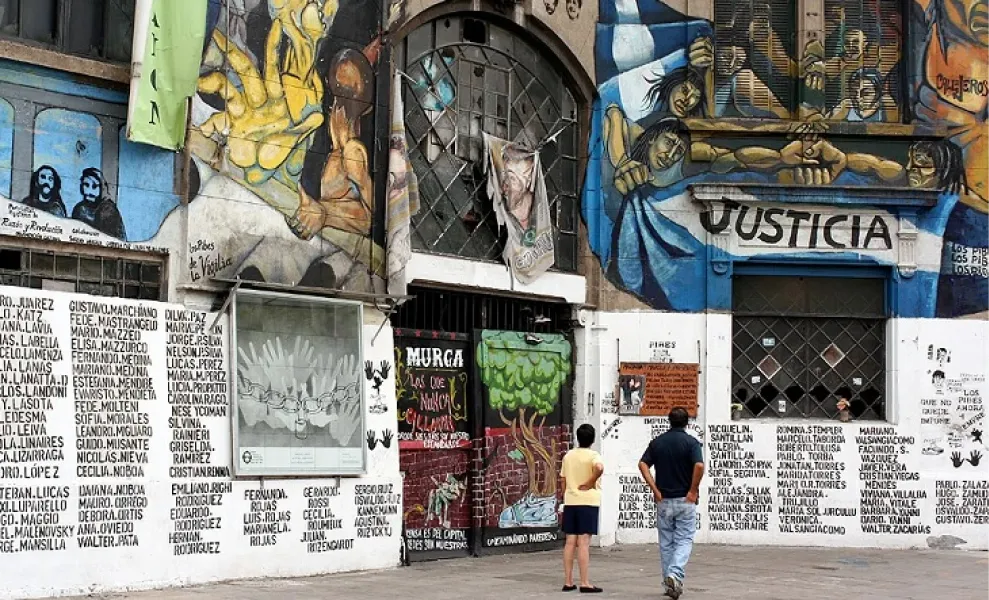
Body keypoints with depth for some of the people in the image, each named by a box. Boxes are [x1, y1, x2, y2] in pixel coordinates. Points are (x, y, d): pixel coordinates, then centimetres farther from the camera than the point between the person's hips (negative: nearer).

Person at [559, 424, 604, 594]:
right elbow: (599, 468, -29)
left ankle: (568, 582, 9)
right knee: (584, 543, -7)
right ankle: (585, 583, -7)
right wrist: (590, 483, -15)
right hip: (588, 502, -5)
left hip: (570, 502, 5)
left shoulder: (568, 456, 10)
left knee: (570, 542, 7)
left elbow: (563, 481, 13)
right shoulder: (593, 455, -7)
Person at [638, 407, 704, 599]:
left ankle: (670, 583, 15)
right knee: (684, 540, 1)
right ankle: (675, 574, -21)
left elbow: (643, 464, -4)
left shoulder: (657, 442, 5)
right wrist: (693, 490, -10)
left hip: (663, 500, 3)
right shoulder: (691, 442, -6)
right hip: (685, 500, -3)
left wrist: (655, 489, -3)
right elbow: (699, 465, -20)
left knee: (666, 542, 12)